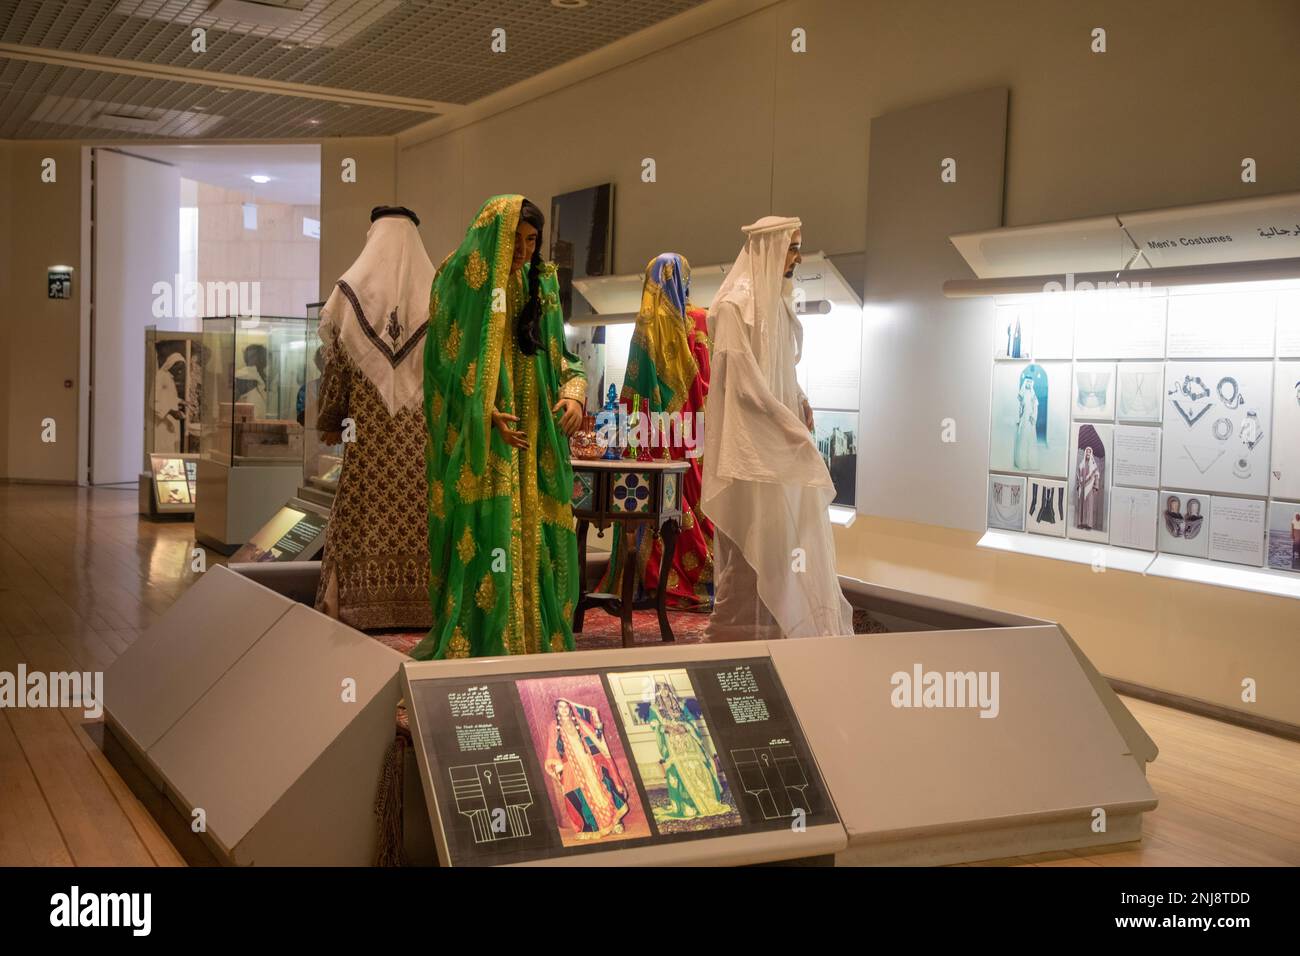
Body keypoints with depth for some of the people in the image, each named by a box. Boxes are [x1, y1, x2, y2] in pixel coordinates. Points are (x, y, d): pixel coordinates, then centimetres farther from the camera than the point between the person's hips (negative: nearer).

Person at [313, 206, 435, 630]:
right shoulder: (435, 292, 2)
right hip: (422, 431, 1)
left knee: (363, 515, 4)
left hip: (369, 429, -1)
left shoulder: (351, 289, 0)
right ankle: (420, 602, 5)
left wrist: (328, 420, 12)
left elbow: (334, 362, 2)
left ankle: (354, 606, 4)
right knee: (419, 514, 4)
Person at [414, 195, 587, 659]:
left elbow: (557, 355, 14)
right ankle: (473, 644, 5)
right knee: (485, 540, -7)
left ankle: (535, 642, 15)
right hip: (478, 444, -5)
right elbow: (446, 362, -5)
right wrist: (485, 413, -17)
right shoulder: (461, 282, -4)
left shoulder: (538, 285, 12)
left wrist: (574, 390, -7)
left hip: (532, 439, 5)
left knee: (536, 541, 5)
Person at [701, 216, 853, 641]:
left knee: (786, 534, 10)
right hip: (750, 441, -9)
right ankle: (742, 631, 7)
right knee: (752, 540, -3)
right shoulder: (735, 304, -13)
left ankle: (786, 623, 19)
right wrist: (791, 426, -13)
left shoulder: (775, 301, 14)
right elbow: (744, 381, -18)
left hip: (778, 438, 9)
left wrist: (801, 404, 4)